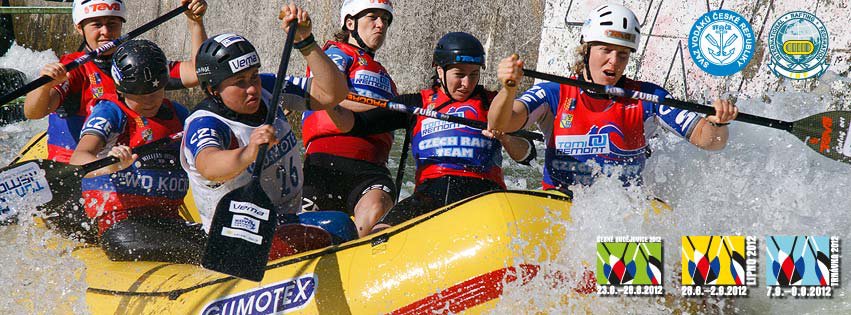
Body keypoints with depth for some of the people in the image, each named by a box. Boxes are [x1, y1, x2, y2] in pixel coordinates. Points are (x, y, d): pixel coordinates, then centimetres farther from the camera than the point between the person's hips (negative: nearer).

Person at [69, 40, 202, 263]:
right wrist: (109, 166, -41)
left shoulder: (178, 114, 17)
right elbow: (78, 160, -19)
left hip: (170, 221, 6)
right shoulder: (110, 111, -2)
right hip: (120, 222, -6)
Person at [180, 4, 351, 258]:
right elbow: (209, 167, -40)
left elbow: (331, 93, 1)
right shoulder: (203, 125, -17)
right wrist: (248, 154, -60)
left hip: (288, 224, 8)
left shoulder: (266, 90, 5)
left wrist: (304, 42, -10)